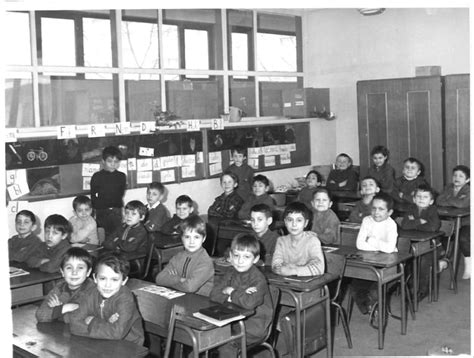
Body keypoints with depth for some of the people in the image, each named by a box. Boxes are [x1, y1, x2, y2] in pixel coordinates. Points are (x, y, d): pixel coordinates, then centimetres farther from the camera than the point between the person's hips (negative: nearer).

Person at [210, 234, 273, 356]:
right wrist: (239, 294, -22)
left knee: (226, 342, -24)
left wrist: (231, 293, -15)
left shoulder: (258, 279, -17)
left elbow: (249, 303, -32)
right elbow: (214, 295, -9)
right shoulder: (230, 275, 4)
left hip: (254, 327, -6)